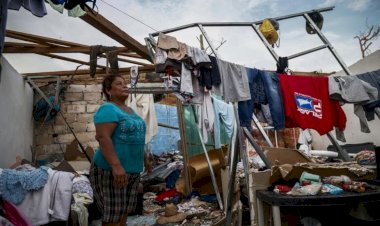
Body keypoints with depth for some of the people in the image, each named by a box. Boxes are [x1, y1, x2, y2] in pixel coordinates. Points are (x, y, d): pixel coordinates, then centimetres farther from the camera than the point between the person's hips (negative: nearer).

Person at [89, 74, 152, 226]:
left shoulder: (130, 111, 15)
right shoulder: (108, 109, -12)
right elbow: (103, 137, -24)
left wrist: (145, 158, 24)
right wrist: (116, 166, -31)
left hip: (132, 170, 8)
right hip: (110, 170, -8)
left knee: (124, 211, 17)